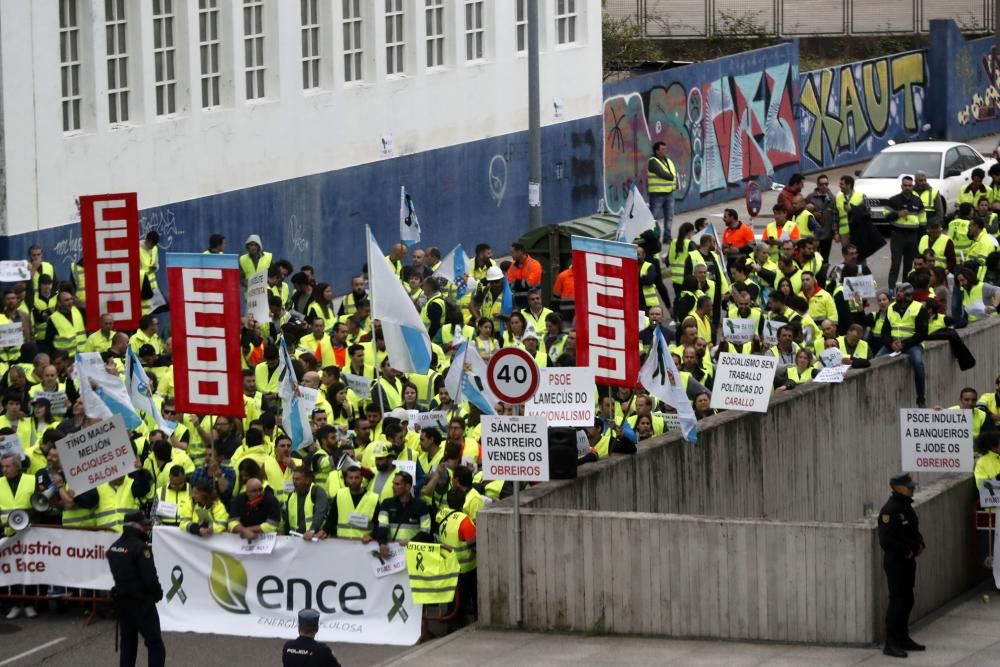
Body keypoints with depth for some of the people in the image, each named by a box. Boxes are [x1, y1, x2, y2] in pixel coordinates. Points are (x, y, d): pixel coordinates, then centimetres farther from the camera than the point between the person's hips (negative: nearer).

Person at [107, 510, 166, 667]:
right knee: (155, 644, -3)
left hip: (121, 601, 8)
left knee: (127, 643, 14)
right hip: (141, 602, -8)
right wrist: (158, 594, -2)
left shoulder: (114, 548, 8)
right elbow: (150, 577, -19)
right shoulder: (140, 547, -19)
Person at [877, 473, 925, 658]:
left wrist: (919, 544, 5)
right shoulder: (889, 510, -20)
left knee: (907, 600, 16)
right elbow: (886, 541, -24)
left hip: (908, 561, 9)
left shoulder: (906, 507, 11)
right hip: (895, 563, -9)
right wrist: (907, 551, -17)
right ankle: (890, 644, -3)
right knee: (897, 601, -7)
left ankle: (903, 639, 27)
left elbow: (914, 530, 24)